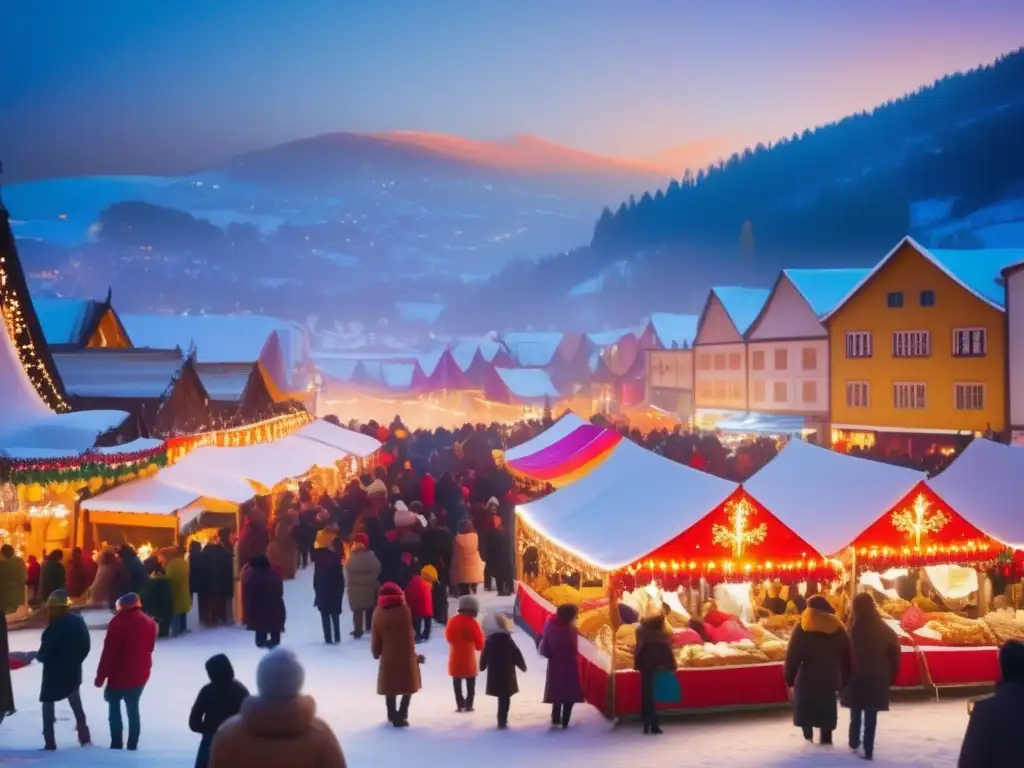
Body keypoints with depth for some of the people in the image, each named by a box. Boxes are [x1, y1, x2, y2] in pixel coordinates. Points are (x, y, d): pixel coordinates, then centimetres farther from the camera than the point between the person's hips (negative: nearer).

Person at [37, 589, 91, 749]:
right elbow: (86, 647, 4)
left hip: (54, 673, -6)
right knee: (76, 705, 21)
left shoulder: (55, 626, -24)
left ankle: (50, 744, 6)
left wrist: (38, 656, 1)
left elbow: (44, 654, -20)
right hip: (73, 670, 7)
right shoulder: (79, 621, -2)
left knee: (48, 706, 7)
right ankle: (84, 737, 24)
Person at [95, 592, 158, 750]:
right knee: (133, 708, 12)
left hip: (119, 674, -5)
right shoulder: (149, 623, 5)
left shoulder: (118, 622, -13)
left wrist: (101, 676, -10)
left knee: (114, 707, 10)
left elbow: (108, 651, -14)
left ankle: (116, 745, 6)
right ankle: (132, 746, 10)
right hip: (140, 674, 5)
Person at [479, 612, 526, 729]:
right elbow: (517, 655, -2)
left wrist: (482, 667, 21)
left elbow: (484, 657, 1)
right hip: (508, 674, -1)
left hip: (494, 674, 1)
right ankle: (502, 720, -4)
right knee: (505, 698, 2)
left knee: (502, 697, 15)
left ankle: (502, 719, 22)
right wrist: (523, 666, 12)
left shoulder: (489, 642, -4)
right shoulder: (508, 640, -4)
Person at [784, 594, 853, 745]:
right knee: (827, 708, 13)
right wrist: (844, 680, 12)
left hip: (807, 676, -3)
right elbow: (847, 657, 8)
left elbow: (793, 655, -10)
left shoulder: (802, 628, -6)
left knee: (805, 707, 9)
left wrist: (789, 676, -3)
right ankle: (826, 738, 12)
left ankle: (808, 735, 0)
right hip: (830, 677, 3)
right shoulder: (838, 628, 6)